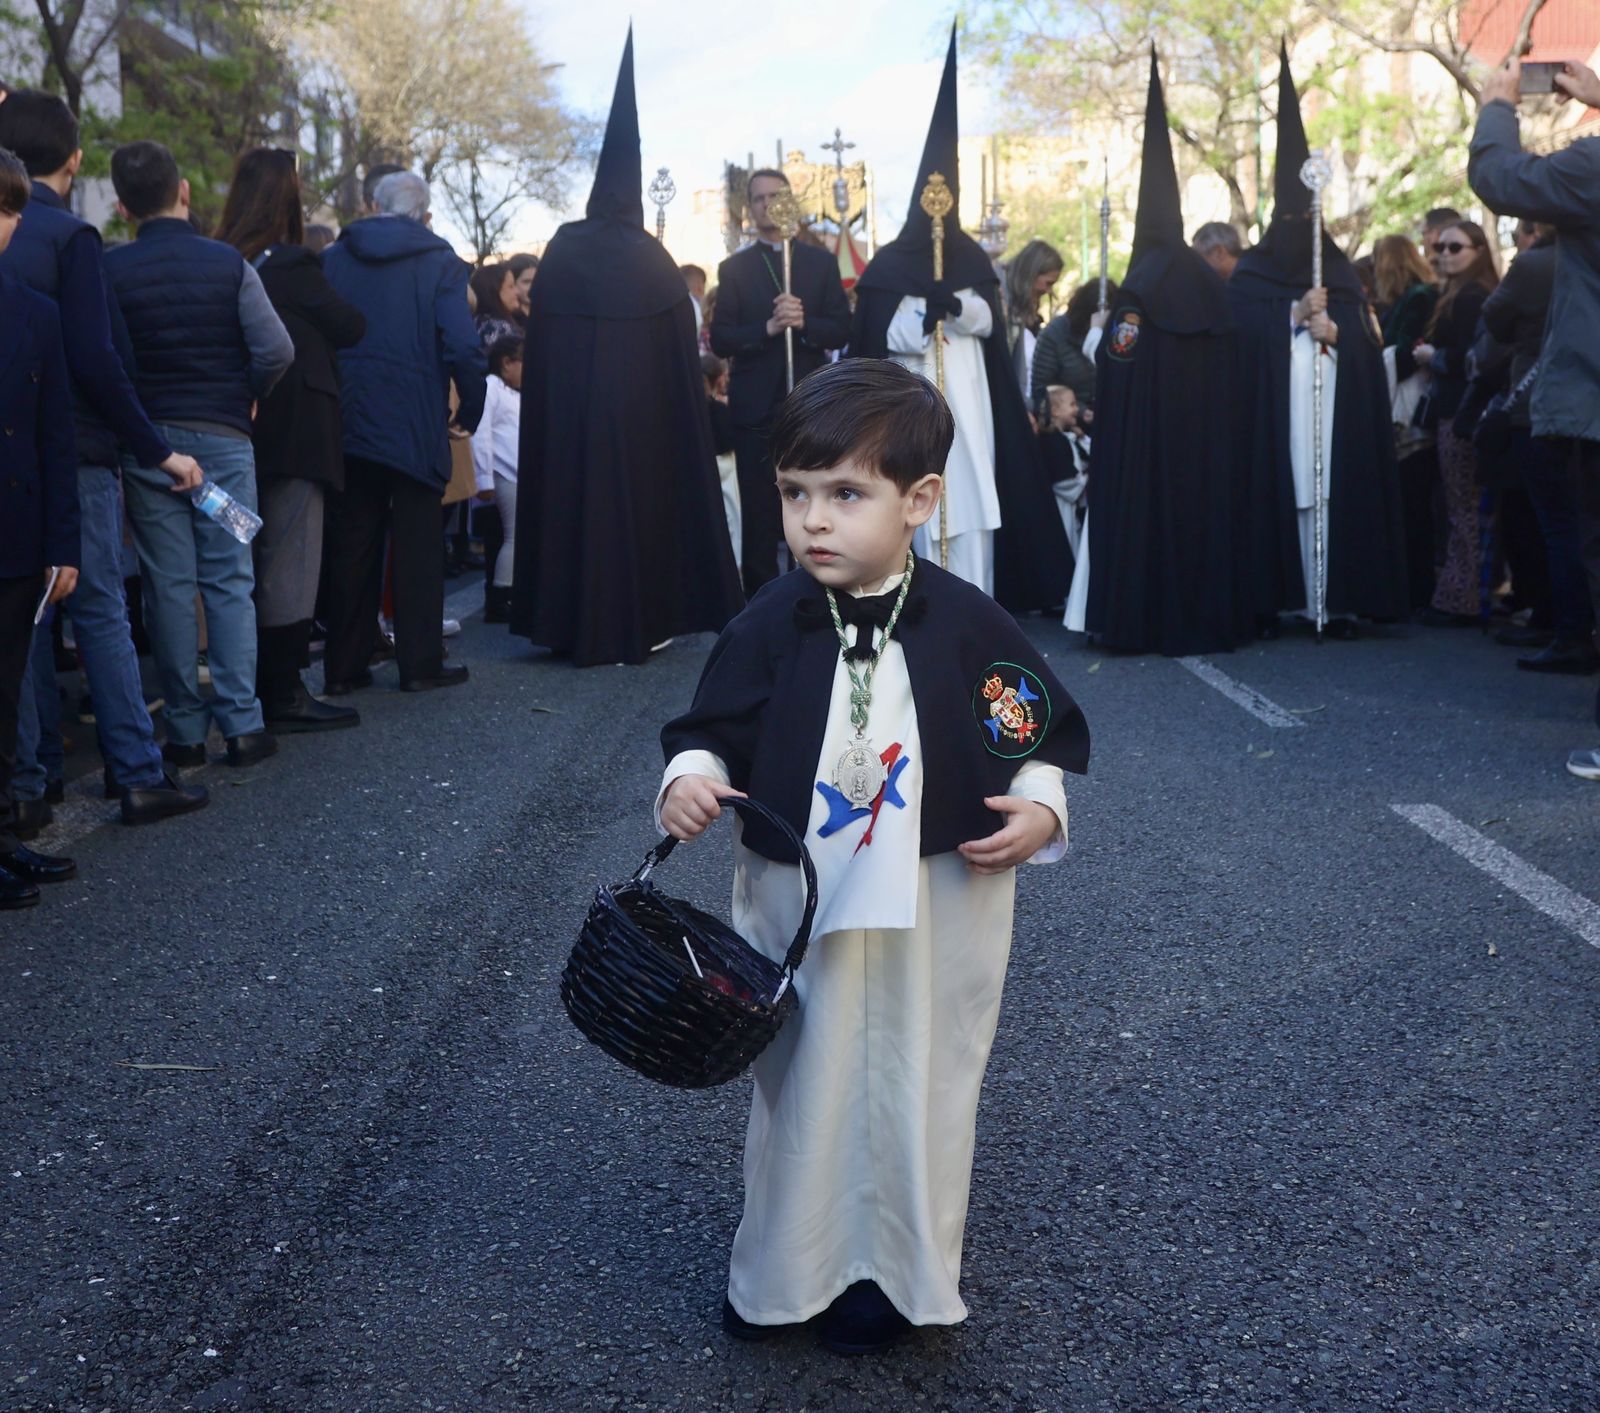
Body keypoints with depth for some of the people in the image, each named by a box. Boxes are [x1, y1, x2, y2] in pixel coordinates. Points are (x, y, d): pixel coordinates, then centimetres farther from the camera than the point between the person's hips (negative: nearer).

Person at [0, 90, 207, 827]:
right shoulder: (68, 236, -11)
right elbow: (96, 360, -17)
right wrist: (156, 449, -11)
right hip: (73, 456, -5)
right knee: (102, 614, 1)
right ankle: (138, 775, 4)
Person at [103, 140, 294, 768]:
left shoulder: (109, 269, -3)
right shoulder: (228, 263, -4)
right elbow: (276, 351, -10)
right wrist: (245, 396, 8)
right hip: (222, 436, 0)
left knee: (169, 587, 5)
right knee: (230, 582, 5)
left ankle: (185, 730, 7)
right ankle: (242, 723, 1)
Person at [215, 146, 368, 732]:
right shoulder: (290, 266, -14)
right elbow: (350, 326, -4)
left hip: (241, 427, 7)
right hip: (296, 429, -7)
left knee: (250, 558, 15)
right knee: (290, 558, -2)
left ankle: (251, 684, 23)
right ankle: (283, 694, -1)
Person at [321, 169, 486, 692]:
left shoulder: (333, 258, 7)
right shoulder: (438, 262, -5)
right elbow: (463, 345, -14)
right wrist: (471, 409, -2)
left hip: (348, 421, 4)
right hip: (415, 426, -4)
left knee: (352, 544, 10)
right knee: (418, 543, 5)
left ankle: (344, 667, 13)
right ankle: (420, 664, 7)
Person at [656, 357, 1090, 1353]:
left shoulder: (970, 627, -11)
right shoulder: (769, 626, -7)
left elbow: (1042, 736, 0)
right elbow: (714, 730, 2)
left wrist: (1039, 807, -16)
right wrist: (690, 779, -17)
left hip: (937, 914, -1)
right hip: (796, 906, 2)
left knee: (914, 1087, 13)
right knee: (799, 1084, 16)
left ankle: (894, 1270, 33)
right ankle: (787, 1266, 35)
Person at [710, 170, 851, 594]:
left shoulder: (821, 261, 8)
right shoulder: (733, 268, 6)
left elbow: (841, 331, 2)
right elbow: (720, 340, -3)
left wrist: (804, 324, -16)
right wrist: (767, 328, -18)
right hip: (755, 409, -1)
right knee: (759, 515, 2)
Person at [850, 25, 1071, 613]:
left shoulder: (971, 258, 12)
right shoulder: (889, 262, 4)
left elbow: (989, 321, 3)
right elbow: (884, 335, -4)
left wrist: (957, 303, -17)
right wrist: (926, 312, -21)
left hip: (967, 397, 2)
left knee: (971, 492, -2)